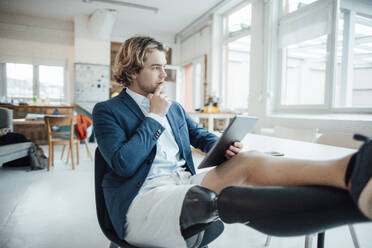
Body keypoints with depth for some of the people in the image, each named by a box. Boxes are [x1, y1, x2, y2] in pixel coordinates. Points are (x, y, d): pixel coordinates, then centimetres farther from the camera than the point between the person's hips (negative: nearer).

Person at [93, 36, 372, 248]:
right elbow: (123, 164, -13)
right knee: (247, 165, -30)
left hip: (185, 185, 6)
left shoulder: (174, 108, 19)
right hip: (142, 202, -5)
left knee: (247, 160, -25)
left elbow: (202, 137, 21)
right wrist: (155, 117, -8)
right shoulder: (107, 111, 2)